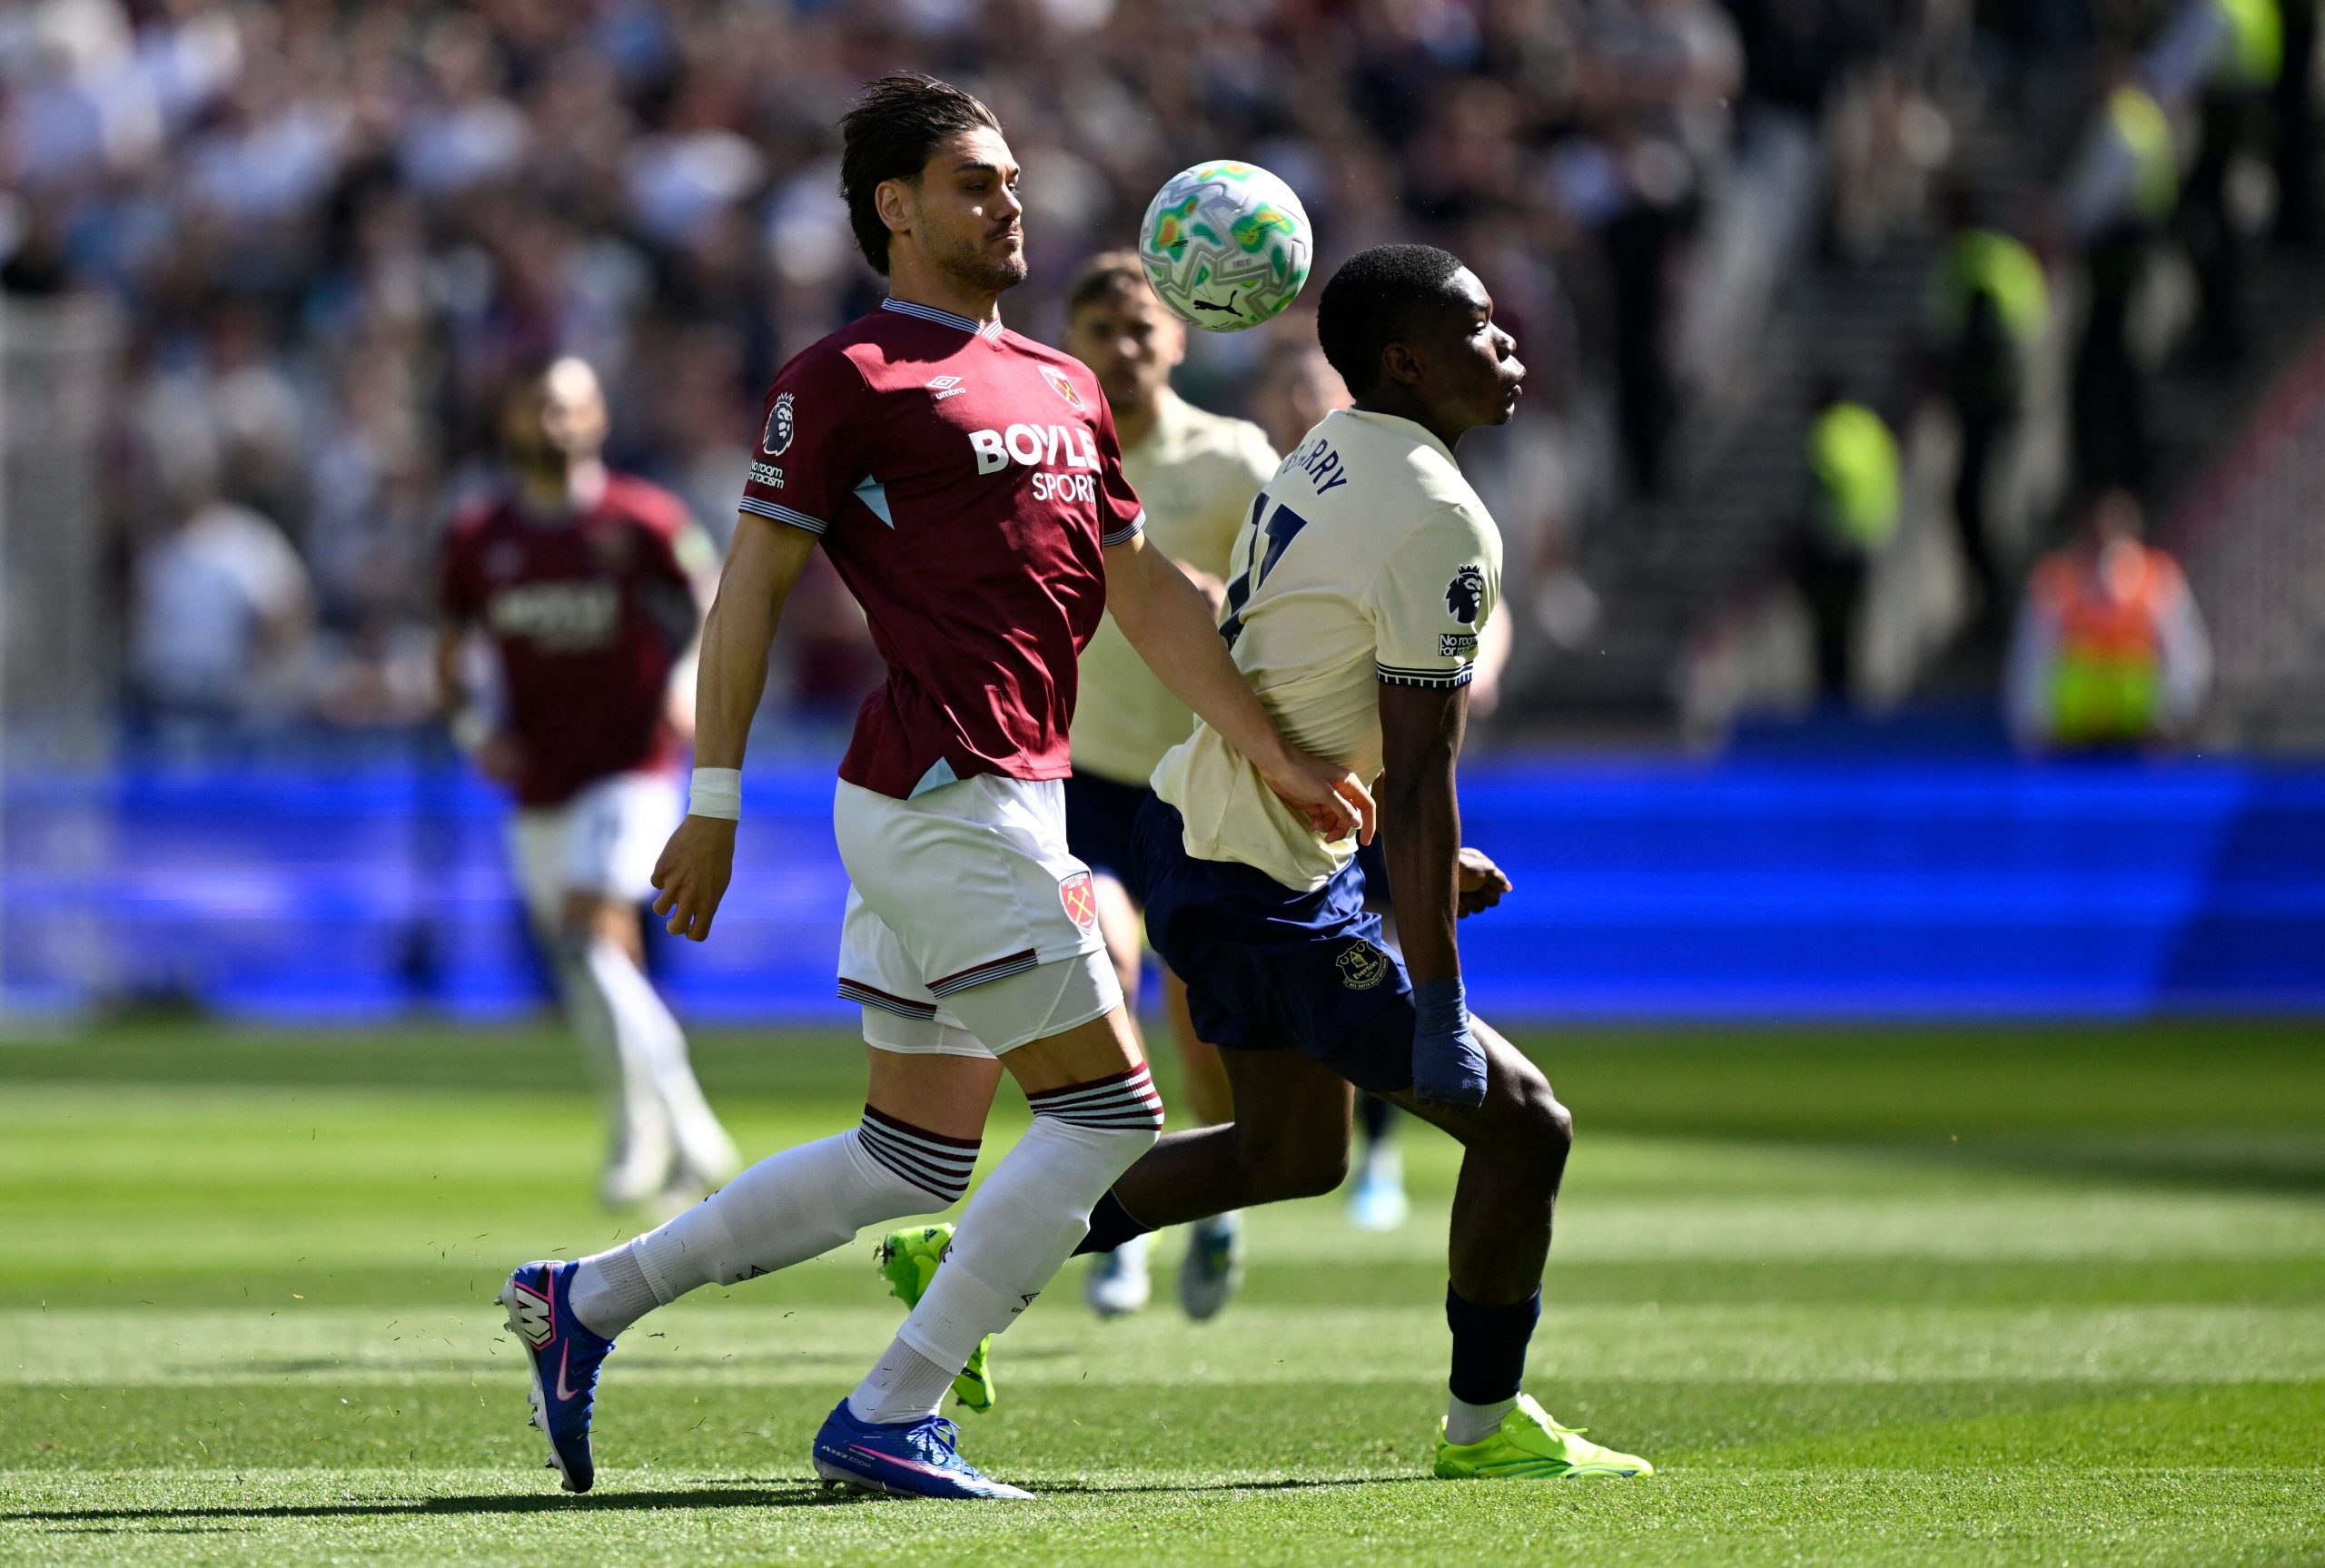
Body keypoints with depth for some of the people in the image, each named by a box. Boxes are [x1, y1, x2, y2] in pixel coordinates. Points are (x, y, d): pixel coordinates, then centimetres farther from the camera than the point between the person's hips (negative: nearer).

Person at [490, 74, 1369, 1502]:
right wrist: (714, 801, -8)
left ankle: (587, 1301, 20)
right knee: (1111, 1113, -9)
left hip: (1011, 796, 9)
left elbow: (1147, 594, 21)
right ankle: (889, 1421, -6)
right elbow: (754, 588, -5)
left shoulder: (1064, 391, 20)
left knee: (911, 1161, 11)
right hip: (946, 796, -9)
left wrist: (1281, 757, 15)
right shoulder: (849, 378, -5)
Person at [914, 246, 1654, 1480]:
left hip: (1197, 822, 10)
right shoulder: (1437, 521, -21)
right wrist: (1437, 1013, -22)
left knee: (1291, 1151, 25)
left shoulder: (1328, 458, 8)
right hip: (1265, 898, -10)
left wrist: (1423, 857, 25)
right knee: (1522, 1125, -2)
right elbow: (1418, 776, -24)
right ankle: (1484, 1424, 12)